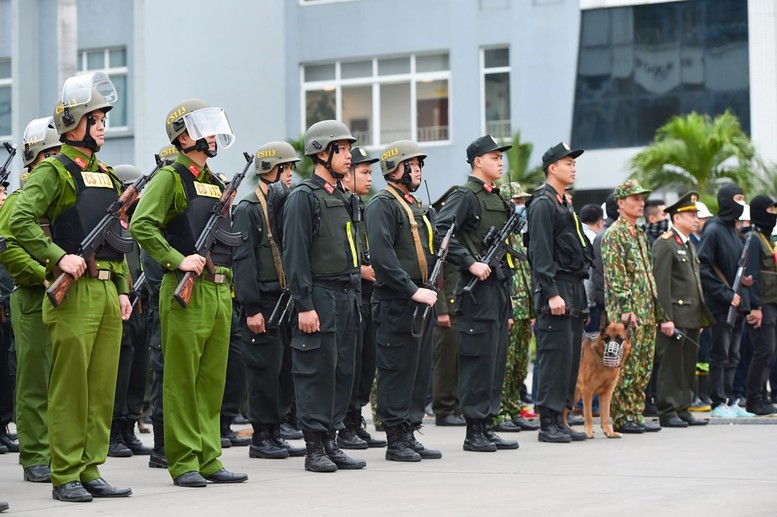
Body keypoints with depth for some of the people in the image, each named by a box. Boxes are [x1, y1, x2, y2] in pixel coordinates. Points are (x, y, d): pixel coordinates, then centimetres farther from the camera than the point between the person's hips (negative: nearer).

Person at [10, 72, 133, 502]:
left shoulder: (107, 176, 19)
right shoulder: (53, 172, -4)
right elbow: (20, 222, -16)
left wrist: (123, 289, 15)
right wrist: (60, 257, -22)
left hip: (108, 293, 7)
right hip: (74, 293, -7)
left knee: (102, 388, 7)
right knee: (69, 388, -5)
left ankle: (90, 472, 13)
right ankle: (66, 477, 0)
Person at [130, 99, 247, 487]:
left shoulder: (216, 182, 19)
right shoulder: (171, 178, -5)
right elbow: (141, 226, -17)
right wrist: (178, 260, -21)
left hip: (219, 292, 8)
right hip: (186, 293, -8)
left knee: (213, 380, 9)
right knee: (183, 380, -3)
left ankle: (209, 459, 14)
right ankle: (184, 463, 0)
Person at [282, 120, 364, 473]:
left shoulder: (342, 197, 18)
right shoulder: (303, 197, -9)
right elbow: (295, 255, -14)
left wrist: (355, 296, 18)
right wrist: (304, 306, -19)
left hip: (346, 297, 9)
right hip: (319, 297, -9)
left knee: (343, 371, 9)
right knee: (316, 371, -5)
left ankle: (331, 442, 15)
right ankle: (314, 448, -1)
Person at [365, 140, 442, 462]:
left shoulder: (417, 206, 20)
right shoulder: (382, 205, -9)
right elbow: (382, 256, -20)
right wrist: (413, 291, -22)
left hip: (421, 303, 9)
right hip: (396, 305, -9)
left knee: (420, 372, 10)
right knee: (397, 372, -5)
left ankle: (410, 435, 17)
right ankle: (396, 441, 0)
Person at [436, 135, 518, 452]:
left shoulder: (498, 199, 19)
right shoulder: (466, 196, -9)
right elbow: (440, 232, -22)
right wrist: (470, 263, -23)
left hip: (499, 288, 9)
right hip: (478, 288, -9)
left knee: (497, 361, 10)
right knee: (478, 360, -6)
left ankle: (488, 427, 16)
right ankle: (474, 432, -2)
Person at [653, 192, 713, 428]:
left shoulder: (690, 245, 20)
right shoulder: (664, 244, -10)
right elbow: (661, 284, -16)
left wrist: (701, 318, 20)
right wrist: (666, 318, -21)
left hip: (692, 317, 9)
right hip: (675, 317, -9)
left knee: (688, 366, 10)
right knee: (670, 365, -5)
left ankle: (683, 409, 15)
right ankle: (668, 412, -2)